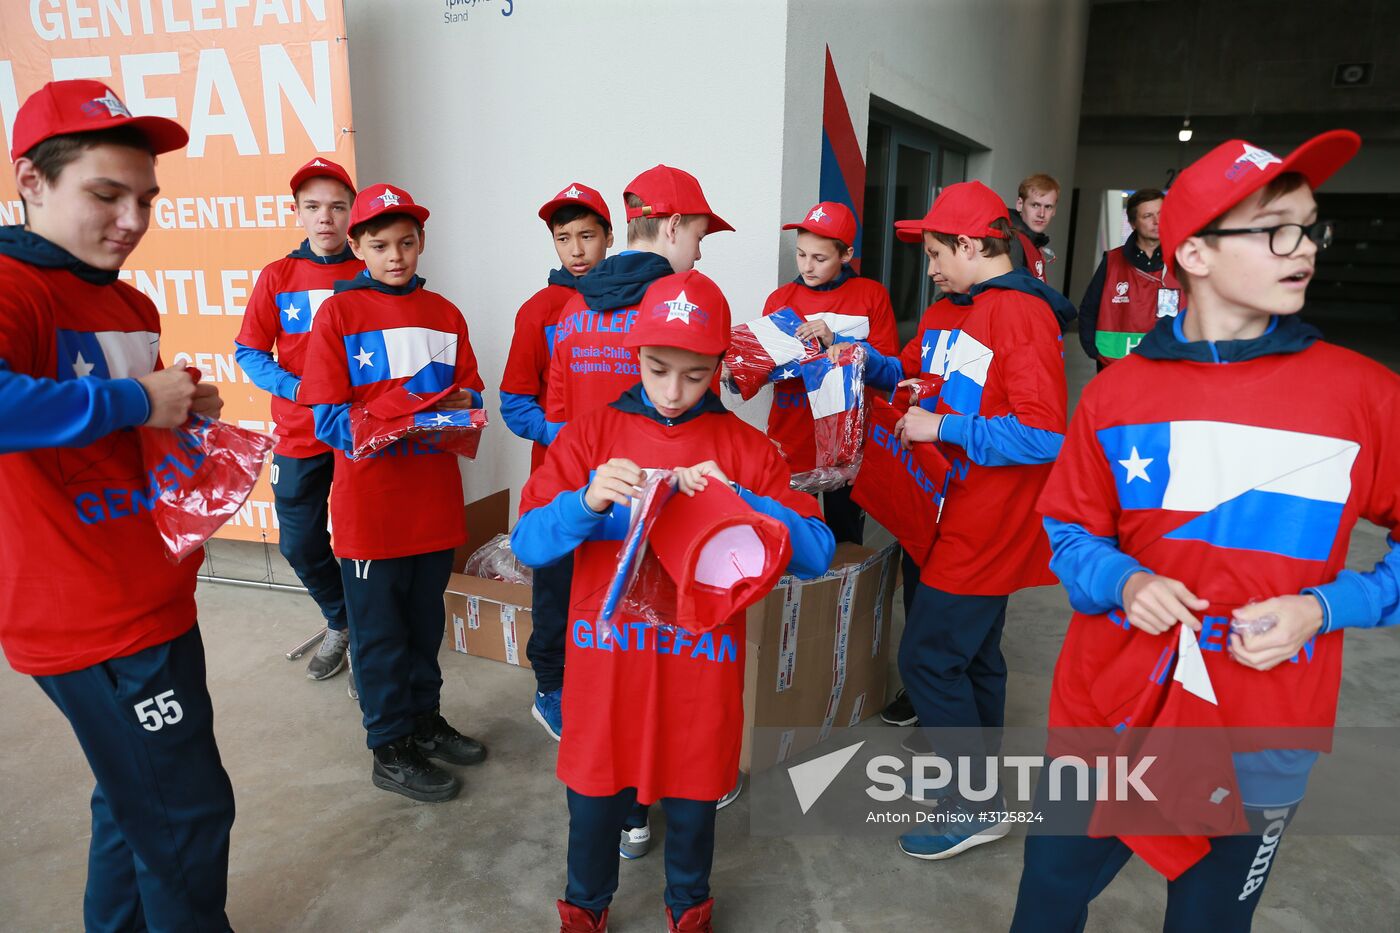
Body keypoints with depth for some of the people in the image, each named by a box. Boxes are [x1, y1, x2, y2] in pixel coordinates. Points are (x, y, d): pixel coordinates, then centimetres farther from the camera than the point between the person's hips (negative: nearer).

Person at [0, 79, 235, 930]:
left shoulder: (132, 306, 12)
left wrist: (188, 412, 5)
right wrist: (135, 401, -27)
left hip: (152, 602, 9)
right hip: (95, 626, -9)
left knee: (137, 797, 23)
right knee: (189, 814, 4)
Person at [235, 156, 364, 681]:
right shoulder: (277, 276, 3)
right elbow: (249, 353, 3)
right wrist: (298, 389, -13)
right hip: (299, 436, 2)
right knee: (300, 544, 11)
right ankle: (341, 621, 36)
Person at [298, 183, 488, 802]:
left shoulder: (445, 314, 9)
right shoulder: (338, 313, -3)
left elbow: (471, 393, 10)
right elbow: (328, 418, -9)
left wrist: (462, 403, -13)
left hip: (435, 499, 4)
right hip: (370, 502, -4)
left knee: (425, 619, 17)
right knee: (380, 630, 7)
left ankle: (424, 719, 36)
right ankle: (391, 749, 23)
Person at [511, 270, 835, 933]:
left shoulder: (746, 448, -2)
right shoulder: (590, 435, -1)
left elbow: (816, 554, -9)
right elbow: (527, 543, -8)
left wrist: (736, 502, -23)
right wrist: (587, 503, -27)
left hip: (701, 669, 0)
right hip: (604, 664, 0)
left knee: (692, 801, 17)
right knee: (595, 799, 15)